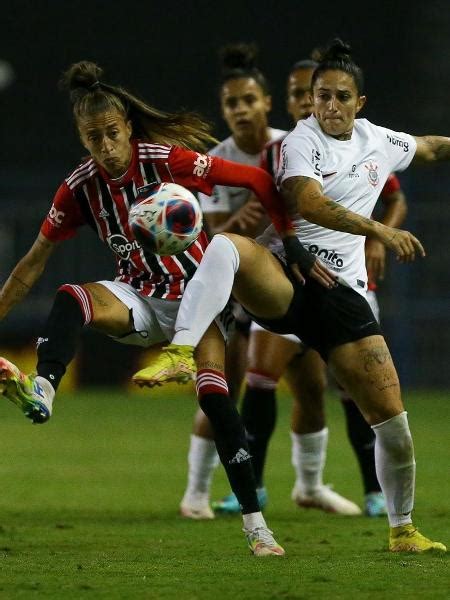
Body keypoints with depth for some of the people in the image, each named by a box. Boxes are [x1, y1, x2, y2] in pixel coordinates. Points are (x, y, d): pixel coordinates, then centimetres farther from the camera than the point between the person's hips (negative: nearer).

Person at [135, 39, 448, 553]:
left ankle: (402, 530, 17)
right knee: (223, 245, -38)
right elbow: (310, 203, -23)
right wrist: (380, 232, -30)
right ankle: (181, 353, -51)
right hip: (283, 279, -4)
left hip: (342, 294, 4)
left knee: (391, 418, -2)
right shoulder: (302, 142, -5)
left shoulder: (379, 142, 14)